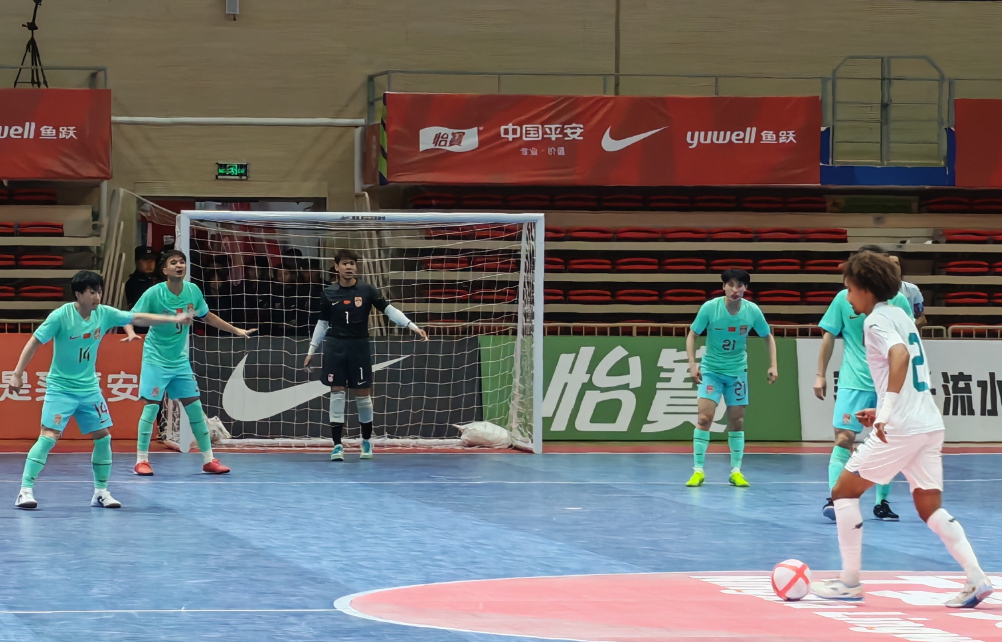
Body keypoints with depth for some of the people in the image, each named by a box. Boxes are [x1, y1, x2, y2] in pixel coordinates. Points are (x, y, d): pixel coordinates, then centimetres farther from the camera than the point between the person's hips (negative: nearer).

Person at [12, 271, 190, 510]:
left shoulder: (104, 313, -3)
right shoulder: (61, 316, -18)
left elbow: (138, 318, 1)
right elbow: (34, 342, -13)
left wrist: (173, 318, -6)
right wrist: (17, 373, -17)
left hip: (89, 389, 6)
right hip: (60, 388, -6)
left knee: (103, 436, 4)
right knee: (49, 436, -16)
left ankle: (101, 491, 16)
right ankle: (25, 490, -13)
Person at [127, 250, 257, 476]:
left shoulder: (193, 291, -2)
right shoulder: (154, 294, -16)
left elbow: (207, 316, 15)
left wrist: (236, 330, 15)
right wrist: (131, 333, -34)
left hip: (180, 360, 5)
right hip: (156, 358, -5)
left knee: (194, 407, 5)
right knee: (151, 406, -8)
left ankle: (208, 460, 11)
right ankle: (141, 460, 3)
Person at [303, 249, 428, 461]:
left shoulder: (366, 290, -3)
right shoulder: (328, 293, 1)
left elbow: (389, 310, -4)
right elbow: (322, 323, 9)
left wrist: (412, 326, -15)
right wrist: (311, 351, 10)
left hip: (359, 346, 0)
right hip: (335, 347, 0)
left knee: (362, 393, 5)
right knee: (337, 393, -2)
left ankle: (366, 441, 23)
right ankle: (337, 445, 0)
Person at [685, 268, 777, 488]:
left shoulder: (752, 311, -11)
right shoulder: (709, 308, -17)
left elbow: (768, 337, 5)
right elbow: (692, 335, -8)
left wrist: (773, 365, -4)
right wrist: (692, 364, -18)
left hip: (737, 370, 2)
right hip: (710, 369, -2)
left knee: (737, 421, 4)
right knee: (705, 417, -13)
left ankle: (736, 471, 14)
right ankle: (698, 471, -7)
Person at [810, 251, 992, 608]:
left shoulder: (877, 320, -8)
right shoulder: (900, 316, 18)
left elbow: (900, 355, -29)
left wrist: (887, 412, -33)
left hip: (899, 430, -8)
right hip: (929, 424, 9)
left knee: (844, 491, 5)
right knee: (930, 509, 11)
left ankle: (850, 584, 6)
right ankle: (976, 580, -4)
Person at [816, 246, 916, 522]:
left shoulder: (898, 300, 2)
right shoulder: (844, 298, 1)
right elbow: (829, 337, 6)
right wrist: (821, 374, 3)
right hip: (854, 383, -1)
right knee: (844, 438, -13)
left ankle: (882, 502, 15)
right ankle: (835, 497, -16)